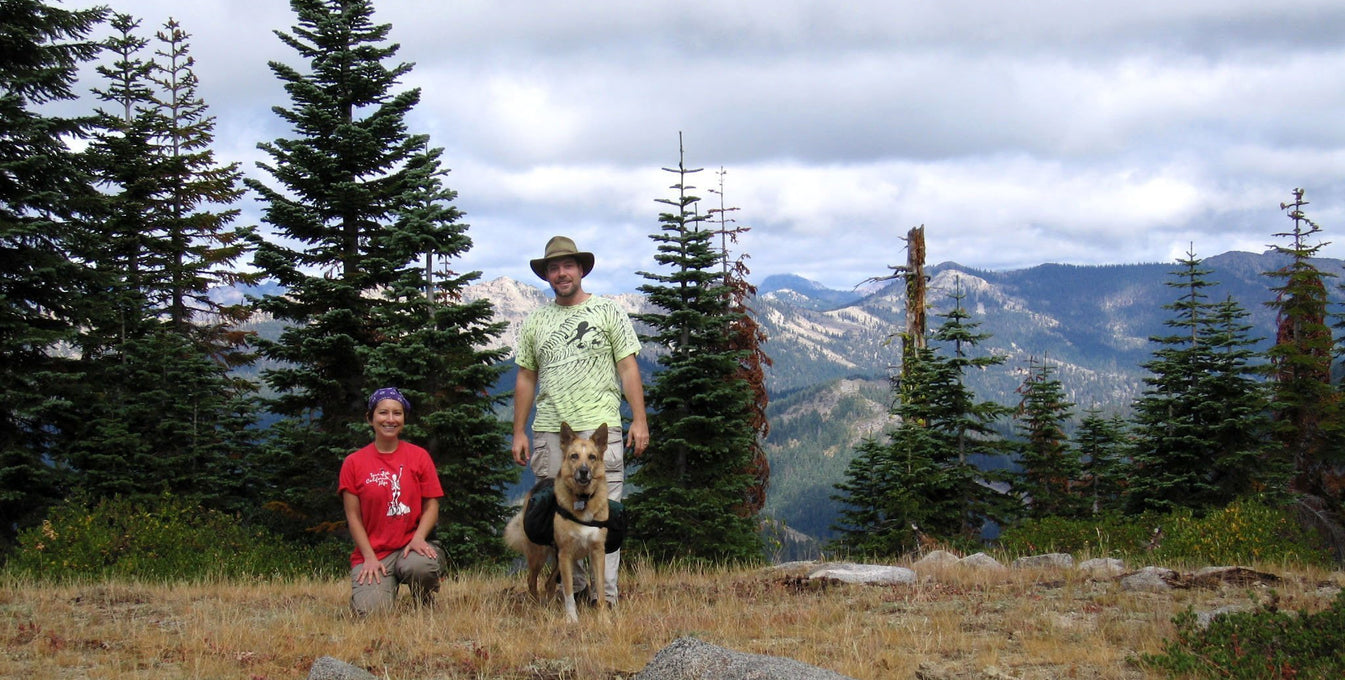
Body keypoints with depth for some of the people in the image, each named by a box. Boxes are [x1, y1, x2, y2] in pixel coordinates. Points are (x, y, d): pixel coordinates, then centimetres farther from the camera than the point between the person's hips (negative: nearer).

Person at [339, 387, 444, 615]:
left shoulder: (419, 456, 6)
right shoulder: (354, 463, 5)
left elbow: (431, 506, 4)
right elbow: (353, 517, 3)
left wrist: (418, 538, -14)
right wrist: (369, 557, -8)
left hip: (409, 546, 0)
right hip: (372, 552, 0)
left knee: (421, 566, -37)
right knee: (371, 610, -25)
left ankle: (426, 608, -2)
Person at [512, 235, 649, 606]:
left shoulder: (607, 311, 7)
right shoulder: (536, 321, 16)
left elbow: (628, 368, 4)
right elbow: (526, 378, 17)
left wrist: (639, 420, -4)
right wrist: (519, 432, 11)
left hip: (599, 426, -3)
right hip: (549, 431, 4)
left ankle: (605, 597, -8)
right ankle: (571, 591, 10)